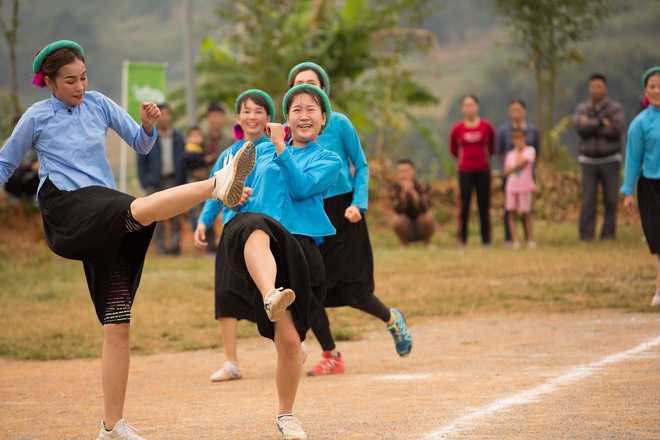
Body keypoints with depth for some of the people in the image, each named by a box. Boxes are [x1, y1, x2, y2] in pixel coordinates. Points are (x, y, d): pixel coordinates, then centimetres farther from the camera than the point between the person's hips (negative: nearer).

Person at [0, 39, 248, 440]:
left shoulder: (99, 105, 11)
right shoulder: (36, 118, 6)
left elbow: (141, 144, 12)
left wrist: (148, 125, -9)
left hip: (105, 222, 4)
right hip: (66, 208, -4)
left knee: (118, 325, 0)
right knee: (138, 210, -37)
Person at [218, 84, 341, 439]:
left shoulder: (328, 160, 16)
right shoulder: (263, 150, 23)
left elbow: (301, 188, -3)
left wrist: (281, 148, -3)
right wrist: (237, 196, 1)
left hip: (298, 246, 0)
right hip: (248, 238, 0)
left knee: (289, 338, -5)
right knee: (257, 227, -41)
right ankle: (271, 298, -67)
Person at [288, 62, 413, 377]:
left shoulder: (338, 123, -5)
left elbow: (361, 166, 1)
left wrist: (358, 203, -11)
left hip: (342, 213, -3)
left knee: (352, 291, -6)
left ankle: (393, 320, 26)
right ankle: (331, 356, 15)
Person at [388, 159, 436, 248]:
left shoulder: (423, 186, -17)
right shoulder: (395, 187, -15)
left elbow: (424, 209, -31)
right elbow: (398, 210, -27)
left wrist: (412, 191, -42)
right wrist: (404, 192, -40)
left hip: (422, 228, 0)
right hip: (406, 229, 0)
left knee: (428, 216, -30)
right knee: (397, 219, -30)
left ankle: (427, 242, 0)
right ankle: (404, 243, 1)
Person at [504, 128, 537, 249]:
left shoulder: (530, 150, 1)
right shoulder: (510, 154, 15)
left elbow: (521, 162, -14)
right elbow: (507, 171, 7)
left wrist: (517, 151, -1)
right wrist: (516, 167, -10)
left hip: (525, 187, -4)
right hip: (511, 186, 4)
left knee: (525, 213, -1)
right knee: (512, 212, -2)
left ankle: (530, 239, 8)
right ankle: (515, 240, -2)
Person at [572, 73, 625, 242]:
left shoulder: (615, 108, -3)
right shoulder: (582, 109, 4)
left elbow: (617, 129, -21)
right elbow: (580, 127, -16)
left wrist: (590, 126, -15)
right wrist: (601, 123, -18)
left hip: (610, 160, -1)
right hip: (589, 161, 1)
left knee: (611, 200, -2)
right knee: (588, 200, -6)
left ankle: (608, 234, 6)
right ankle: (586, 235, -6)